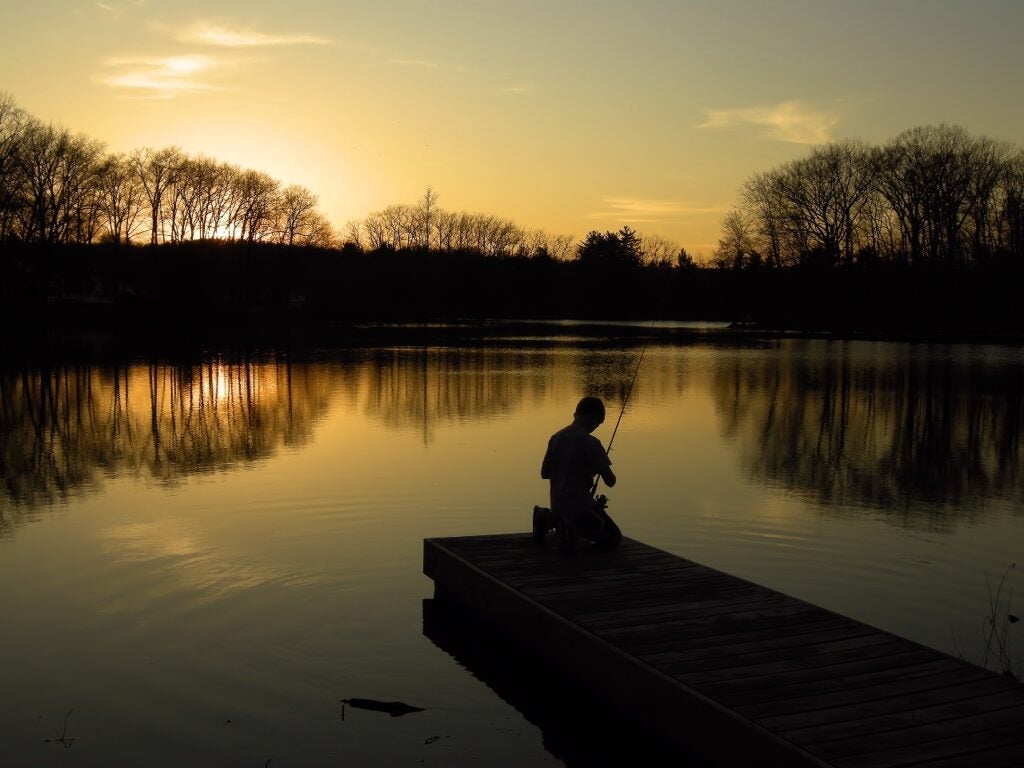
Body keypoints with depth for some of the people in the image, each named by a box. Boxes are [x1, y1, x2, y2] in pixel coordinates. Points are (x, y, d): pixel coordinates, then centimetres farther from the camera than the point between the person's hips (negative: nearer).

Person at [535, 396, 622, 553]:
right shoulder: (591, 443, -18)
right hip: (580, 506, -7)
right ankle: (573, 528, -14)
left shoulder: (556, 437, 2)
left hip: (557, 505, 7)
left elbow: (544, 473, 9)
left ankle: (549, 519, 10)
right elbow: (610, 481, -15)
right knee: (614, 538, 9)